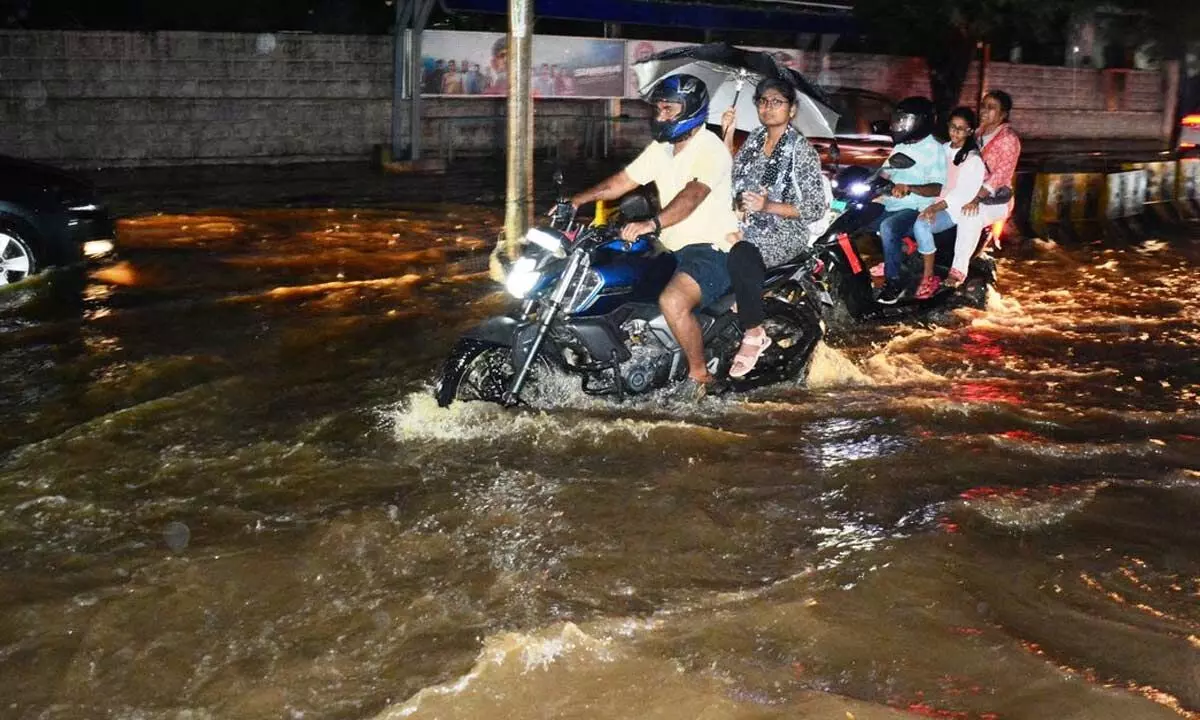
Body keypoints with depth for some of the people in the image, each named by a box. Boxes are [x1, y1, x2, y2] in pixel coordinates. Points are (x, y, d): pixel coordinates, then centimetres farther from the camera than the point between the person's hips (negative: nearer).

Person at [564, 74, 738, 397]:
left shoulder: (710, 149, -15)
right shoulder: (661, 149, 13)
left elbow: (693, 194, -32)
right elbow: (621, 182, 12)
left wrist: (652, 223, -48)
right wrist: (577, 200, -1)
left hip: (712, 249, -10)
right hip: (673, 249, 10)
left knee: (673, 301, -33)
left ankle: (699, 374, -13)